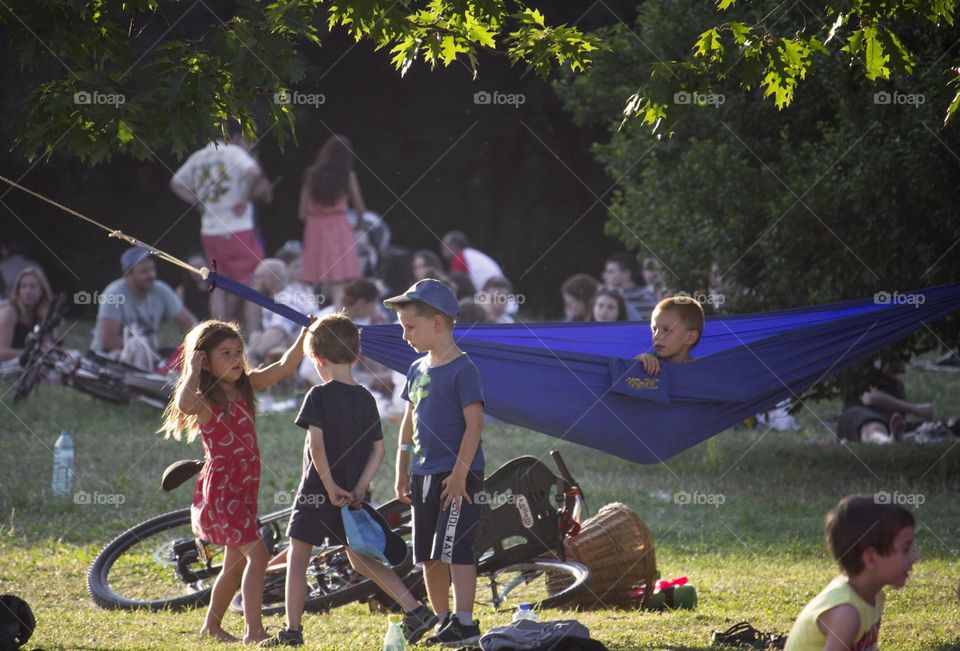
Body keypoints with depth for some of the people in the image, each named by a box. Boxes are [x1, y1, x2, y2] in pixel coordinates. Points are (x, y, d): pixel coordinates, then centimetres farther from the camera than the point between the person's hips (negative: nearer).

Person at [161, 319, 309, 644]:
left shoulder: (246, 386, 8)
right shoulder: (205, 400, -14)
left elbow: (283, 367, 5)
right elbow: (183, 404, -38)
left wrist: (305, 337, -6)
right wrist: (193, 370, -24)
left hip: (243, 487, 8)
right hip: (221, 487, -8)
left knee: (237, 561, 17)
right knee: (257, 553, -17)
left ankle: (212, 626, 31)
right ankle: (253, 630, -18)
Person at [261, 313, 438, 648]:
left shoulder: (319, 396, -12)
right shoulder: (366, 399, 6)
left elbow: (317, 444, -20)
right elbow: (378, 450, 4)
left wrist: (331, 487, -16)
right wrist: (359, 488, -1)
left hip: (317, 492, -6)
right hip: (352, 495, 6)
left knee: (297, 557, 6)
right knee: (360, 559, 16)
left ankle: (292, 630, 4)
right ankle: (415, 611, 7)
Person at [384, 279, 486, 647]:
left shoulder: (462, 369, -12)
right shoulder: (418, 370, 13)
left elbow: (474, 423, -16)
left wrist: (460, 473, -20)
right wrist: (401, 473, 17)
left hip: (457, 476, -8)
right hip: (423, 476, 8)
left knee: (455, 548, -11)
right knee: (428, 556, 11)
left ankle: (465, 624, -11)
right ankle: (443, 621, 21)